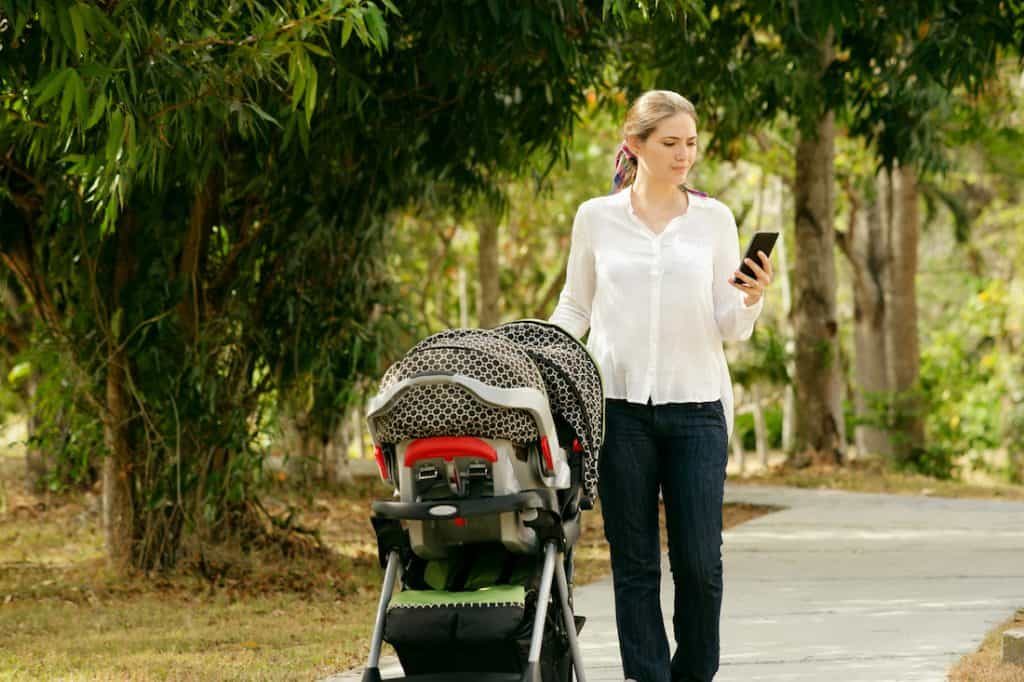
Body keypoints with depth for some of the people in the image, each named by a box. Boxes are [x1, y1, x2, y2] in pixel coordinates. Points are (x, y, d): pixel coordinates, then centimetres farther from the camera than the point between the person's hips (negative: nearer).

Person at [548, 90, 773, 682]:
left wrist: (751, 300, -15)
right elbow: (574, 310, 15)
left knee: (700, 561, -4)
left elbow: (730, 329, 6)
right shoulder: (596, 218, 5)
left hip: (697, 406, 0)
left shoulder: (714, 219, 6)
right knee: (635, 562, 1)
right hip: (620, 405, 0)